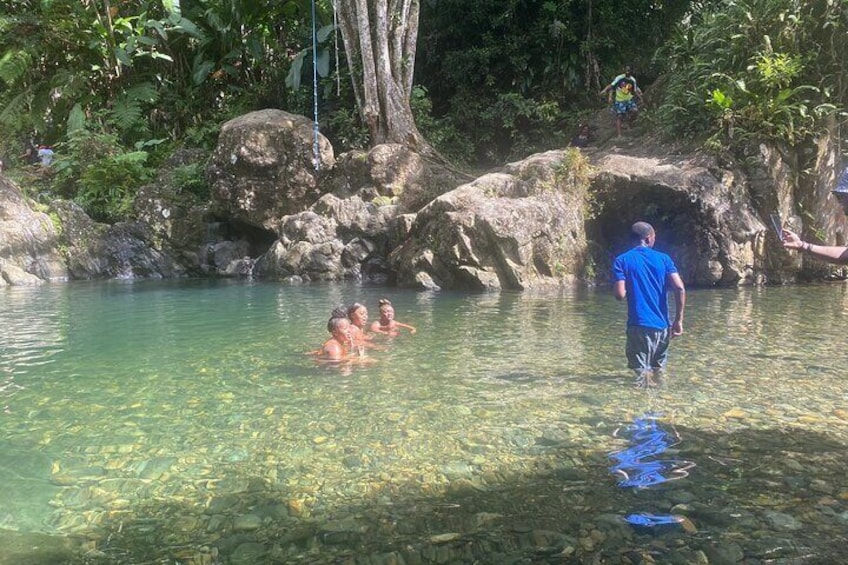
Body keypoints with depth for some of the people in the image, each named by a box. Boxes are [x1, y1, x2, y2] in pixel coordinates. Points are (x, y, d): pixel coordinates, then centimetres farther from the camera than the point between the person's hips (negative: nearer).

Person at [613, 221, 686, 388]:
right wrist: (678, 320, 2)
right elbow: (680, 289, -4)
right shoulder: (663, 258, 6)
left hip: (639, 325, -3)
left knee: (643, 372, -1)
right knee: (659, 370, 18)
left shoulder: (622, 260, 0)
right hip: (662, 324, 3)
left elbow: (620, 294, -9)